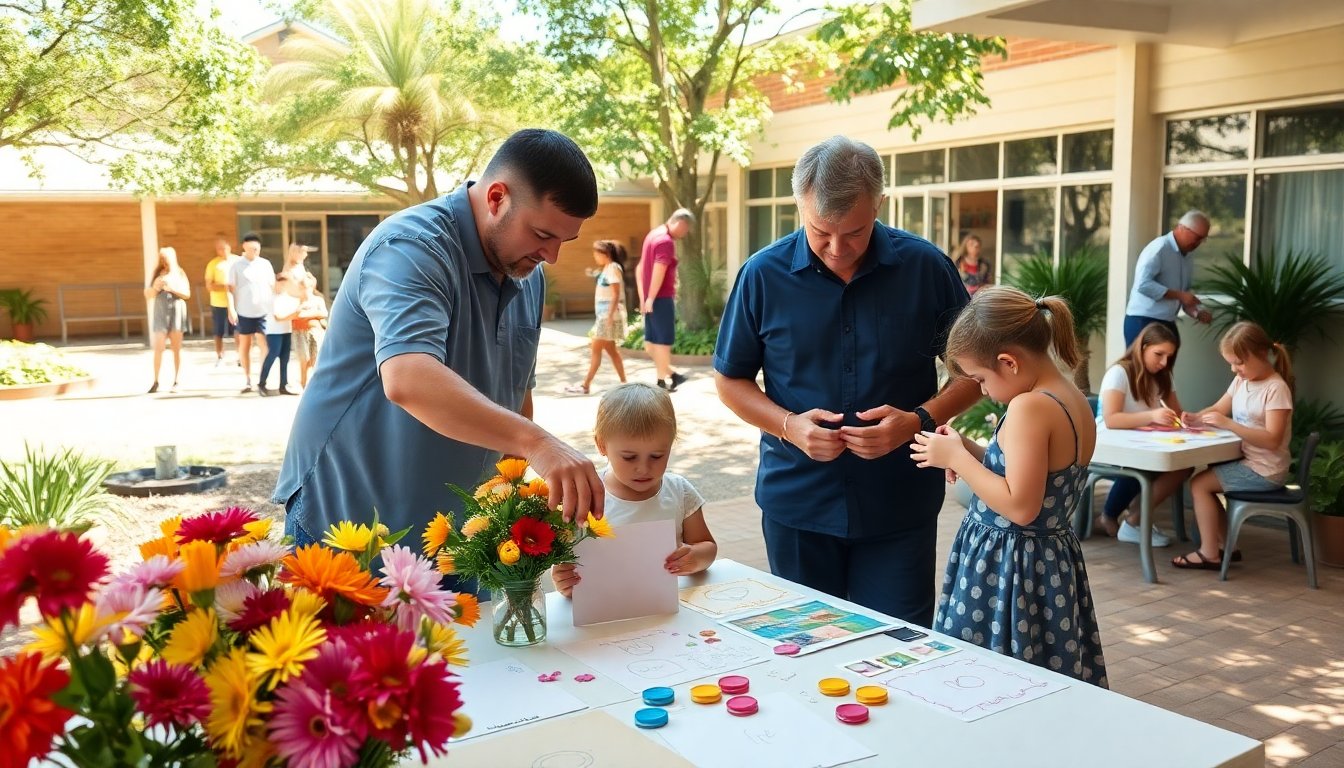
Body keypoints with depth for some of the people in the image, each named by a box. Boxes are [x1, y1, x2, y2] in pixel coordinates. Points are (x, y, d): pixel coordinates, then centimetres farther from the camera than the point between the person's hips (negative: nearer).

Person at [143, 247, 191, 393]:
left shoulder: (179, 273, 5)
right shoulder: (157, 274, 6)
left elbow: (187, 294, -1)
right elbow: (148, 295, 6)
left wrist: (172, 288, -15)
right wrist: (155, 287, -14)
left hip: (177, 312, 0)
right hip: (161, 314, 0)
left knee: (177, 349, 2)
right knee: (158, 348, -7)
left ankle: (176, 382, 7)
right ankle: (156, 382, -2)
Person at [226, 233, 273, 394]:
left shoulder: (265, 264, 7)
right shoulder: (237, 265, 1)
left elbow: (273, 286, 11)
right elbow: (231, 289, 0)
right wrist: (231, 309, -8)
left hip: (264, 311, 1)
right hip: (244, 312, -1)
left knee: (264, 345, -5)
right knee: (245, 345, 8)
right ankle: (247, 379, 16)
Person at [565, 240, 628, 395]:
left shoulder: (613, 268, -14)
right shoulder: (606, 269, 16)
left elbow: (616, 295, -20)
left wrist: (610, 316, -24)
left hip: (609, 315, -10)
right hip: (604, 315, 10)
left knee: (596, 349, -6)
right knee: (610, 349, 11)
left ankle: (586, 385, -3)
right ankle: (623, 382, 14)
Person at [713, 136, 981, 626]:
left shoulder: (925, 267, -5)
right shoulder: (763, 275, -4)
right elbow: (730, 380, 5)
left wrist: (920, 421, -15)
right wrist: (789, 425, -13)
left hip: (900, 508, -1)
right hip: (797, 506, 1)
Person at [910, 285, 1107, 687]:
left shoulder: (1029, 407, -22)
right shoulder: (1076, 401, 7)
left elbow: (1020, 506, -26)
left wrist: (957, 457, -17)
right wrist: (969, 450, 7)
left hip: (1005, 568, -10)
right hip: (1055, 560, 10)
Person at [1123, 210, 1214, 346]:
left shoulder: (1188, 259, 15)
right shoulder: (1158, 248, -11)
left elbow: (1185, 297, 21)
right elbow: (1143, 284, -23)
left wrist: (1198, 312, 1)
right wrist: (1179, 295, -20)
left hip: (1167, 324, 9)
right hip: (1143, 322, -9)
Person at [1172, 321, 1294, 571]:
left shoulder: (1276, 388, -19)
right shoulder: (1241, 380, 6)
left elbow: (1272, 439, -27)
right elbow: (1218, 409, 14)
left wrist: (1228, 424, -31)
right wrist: (1195, 418, -8)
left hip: (1264, 470, -9)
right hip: (1246, 461, 9)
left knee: (1199, 484, -10)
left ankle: (1209, 553, -1)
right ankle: (1225, 547, 16)